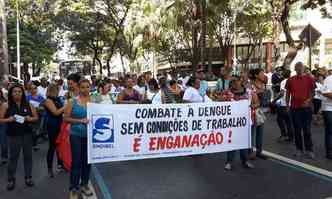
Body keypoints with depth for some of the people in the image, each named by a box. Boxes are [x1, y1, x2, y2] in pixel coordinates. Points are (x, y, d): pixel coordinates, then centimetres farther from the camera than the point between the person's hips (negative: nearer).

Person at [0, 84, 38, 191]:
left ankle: (28, 177, 21)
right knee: (13, 157, 6)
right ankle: (11, 179, 19)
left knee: (28, 155, 8)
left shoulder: (28, 105, 3)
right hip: (13, 135, -2)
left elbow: (36, 117, 8)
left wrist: (30, 119, -12)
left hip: (27, 134, 2)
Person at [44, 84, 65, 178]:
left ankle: (60, 163, 29)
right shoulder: (48, 100, -12)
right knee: (52, 146, -2)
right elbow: (56, 112, -20)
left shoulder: (57, 99, 10)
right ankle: (50, 169, 8)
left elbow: (62, 110, 15)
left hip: (59, 124, 7)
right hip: (52, 126, -7)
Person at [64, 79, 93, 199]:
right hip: (76, 135, -2)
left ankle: (84, 184, 31)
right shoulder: (73, 102, -3)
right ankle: (74, 188, 16)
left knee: (87, 161, 14)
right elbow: (65, 118, -6)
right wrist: (80, 121, -17)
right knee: (76, 162, 2)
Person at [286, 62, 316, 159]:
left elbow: (312, 92, 1)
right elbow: (288, 93, 11)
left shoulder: (309, 78, 0)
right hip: (294, 108, 2)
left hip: (306, 107, -2)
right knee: (297, 130, 8)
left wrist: (309, 100, -17)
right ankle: (299, 149, 18)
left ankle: (309, 150, 11)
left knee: (307, 130, 1)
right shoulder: (290, 80, 6)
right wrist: (287, 104, 5)